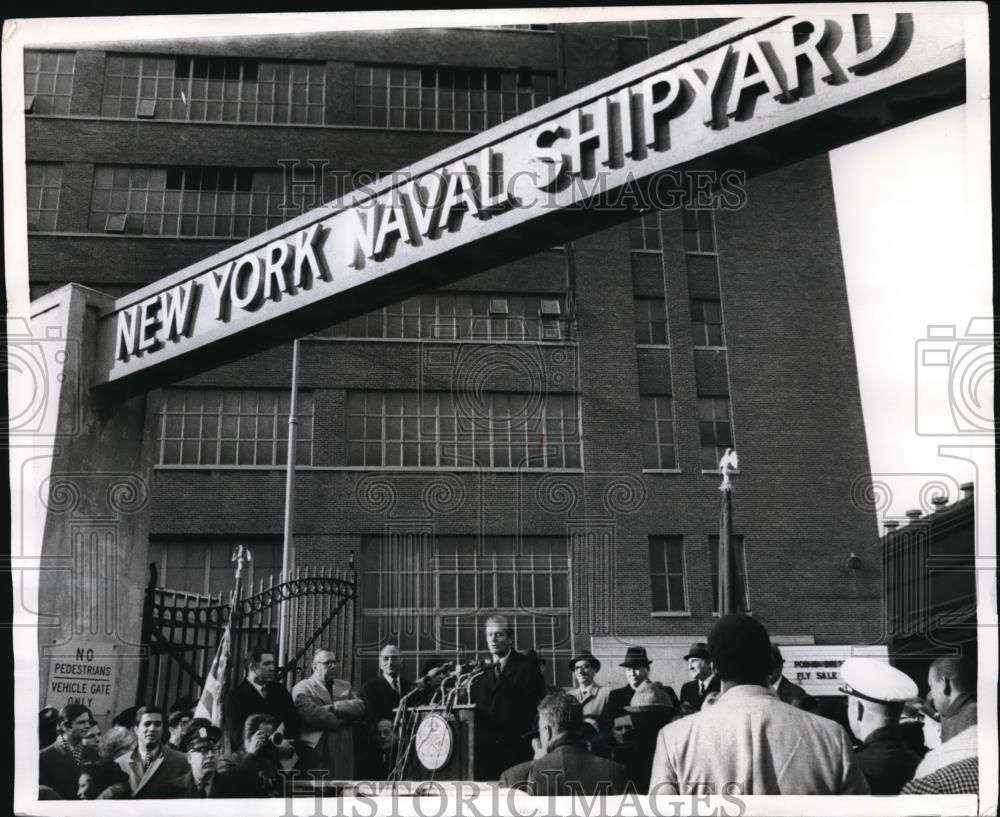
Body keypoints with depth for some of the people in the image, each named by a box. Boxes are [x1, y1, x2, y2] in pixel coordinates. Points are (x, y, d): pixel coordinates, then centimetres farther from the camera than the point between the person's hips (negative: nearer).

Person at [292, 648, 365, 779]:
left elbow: (360, 707, 3)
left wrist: (334, 707, -12)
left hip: (344, 752, 5)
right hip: (316, 750, -5)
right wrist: (341, 720, -6)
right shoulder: (302, 687, 1)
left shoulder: (345, 686, 19)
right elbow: (309, 713, -15)